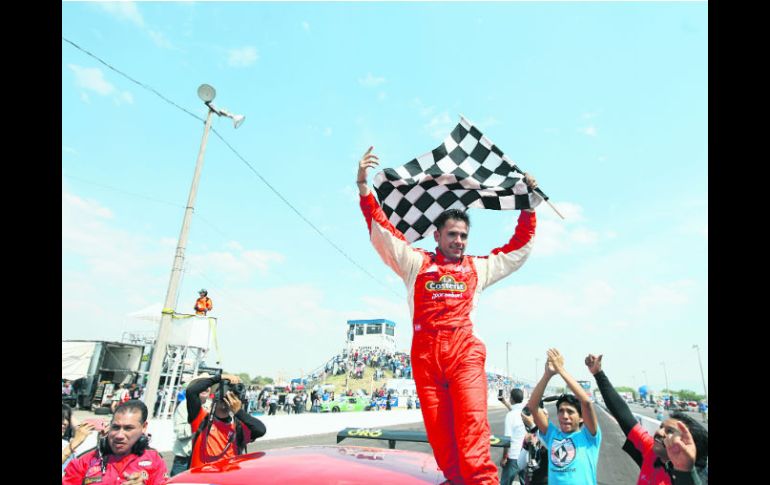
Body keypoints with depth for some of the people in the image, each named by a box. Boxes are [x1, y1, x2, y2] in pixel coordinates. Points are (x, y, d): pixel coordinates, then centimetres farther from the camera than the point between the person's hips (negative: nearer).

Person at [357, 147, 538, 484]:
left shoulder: (478, 268, 20)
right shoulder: (416, 263, 14)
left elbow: (520, 247, 27)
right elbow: (380, 231, 7)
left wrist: (530, 204, 22)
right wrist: (363, 186, -2)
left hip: (464, 350, 0)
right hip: (425, 352, 0)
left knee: (472, 423, -14)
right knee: (439, 430, 1)